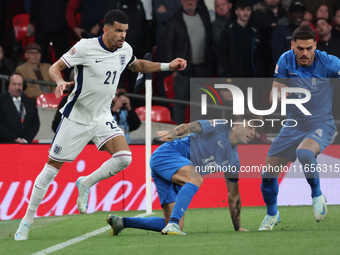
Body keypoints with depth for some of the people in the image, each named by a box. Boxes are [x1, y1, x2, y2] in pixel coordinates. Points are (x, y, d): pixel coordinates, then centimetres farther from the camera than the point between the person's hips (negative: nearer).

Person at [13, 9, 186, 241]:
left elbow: (138, 66, 22)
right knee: (53, 166, -1)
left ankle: (86, 183, 8)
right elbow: (55, 67, -12)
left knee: (124, 158, -18)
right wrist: (60, 81, -34)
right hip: (76, 117, -4)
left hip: (103, 117, 5)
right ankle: (27, 220, 10)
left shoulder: (125, 50, 0)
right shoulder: (85, 47, -16)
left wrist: (167, 66, 14)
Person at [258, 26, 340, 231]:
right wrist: (280, 94, -28)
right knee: (269, 172, 0)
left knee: (304, 153, -37)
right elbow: (274, 95, -5)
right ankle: (272, 215, 28)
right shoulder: (286, 61, -8)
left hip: (321, 124, -4)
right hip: (294, 125, 4)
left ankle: (317, 195, -11)